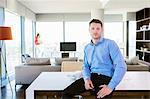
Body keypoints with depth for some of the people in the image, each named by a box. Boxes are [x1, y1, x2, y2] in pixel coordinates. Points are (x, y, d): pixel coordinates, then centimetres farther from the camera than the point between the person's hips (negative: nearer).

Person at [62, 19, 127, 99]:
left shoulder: (110, 44, -2)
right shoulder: (87, 47, 16)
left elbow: (121, 66, -11)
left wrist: (111, 86, -19)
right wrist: (87, 79, -7)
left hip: (106, 78, -4)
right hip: (91, 77, 4)